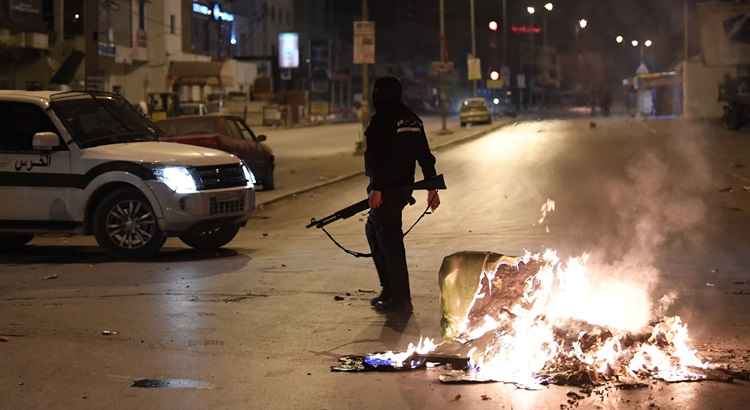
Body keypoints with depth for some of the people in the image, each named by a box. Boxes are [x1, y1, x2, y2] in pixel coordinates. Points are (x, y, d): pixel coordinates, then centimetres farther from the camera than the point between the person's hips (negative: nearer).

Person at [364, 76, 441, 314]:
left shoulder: (381, 121, -13)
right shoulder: (412, 120, 13)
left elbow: (379, 158, -21)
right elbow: (425, 156, 13)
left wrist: (377, 189, -23)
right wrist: (432, 187, 16)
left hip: (386, 189, -9)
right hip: (404, 187, 9)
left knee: (390, 241, -5)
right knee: (373, 230, 22)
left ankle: (400, 300, -3)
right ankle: (391, 290, 23)